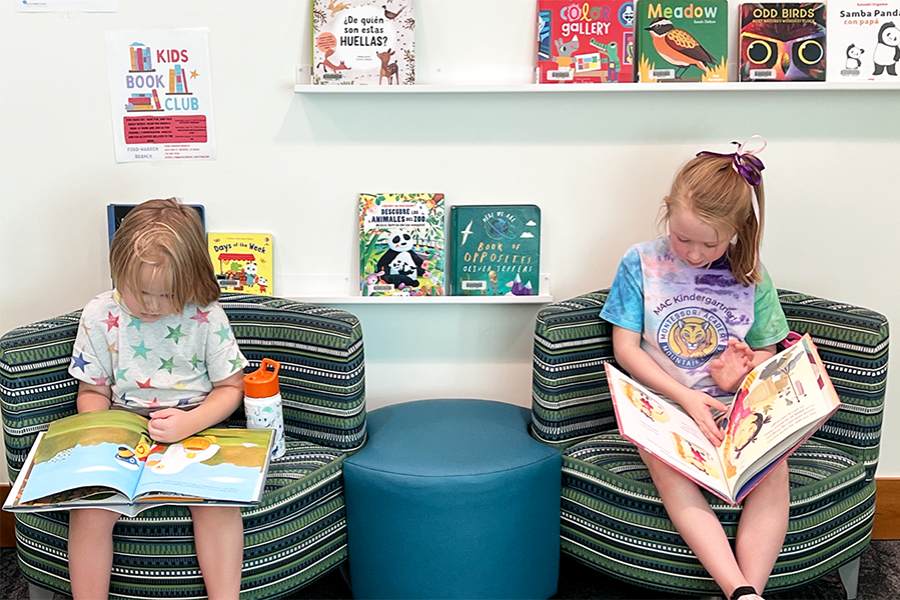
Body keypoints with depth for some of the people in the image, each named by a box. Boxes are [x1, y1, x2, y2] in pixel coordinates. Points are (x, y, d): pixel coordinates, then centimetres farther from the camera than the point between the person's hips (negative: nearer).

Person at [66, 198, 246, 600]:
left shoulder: (206, 316, -7)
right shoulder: (99, 315, -2)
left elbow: (230, 386, -1)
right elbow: (93, 390, 6)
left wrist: (190, 422, -17)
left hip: (195, 430, -2)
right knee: (89, 510, -21)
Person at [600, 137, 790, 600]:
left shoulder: (751, 277, 6)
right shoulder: (641, 263, 1)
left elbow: (766, 355, 15)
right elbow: (625, 348, -1)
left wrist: (742, 374, -11)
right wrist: (686, 397, -13)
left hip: (733, 407, 2)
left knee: (773, 468, -29)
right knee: (670, 469, -35)